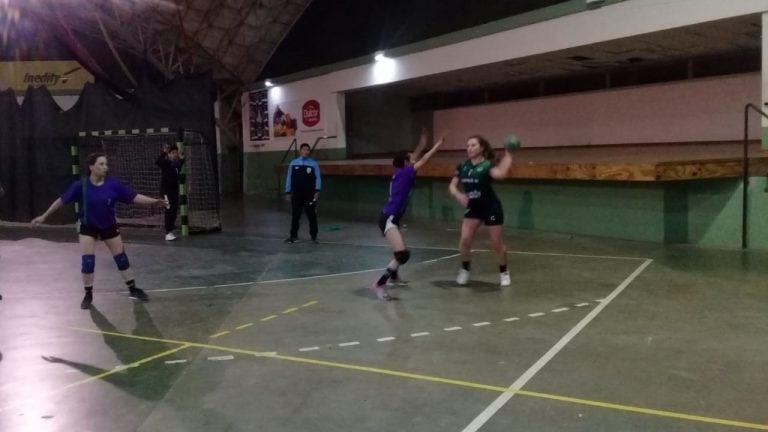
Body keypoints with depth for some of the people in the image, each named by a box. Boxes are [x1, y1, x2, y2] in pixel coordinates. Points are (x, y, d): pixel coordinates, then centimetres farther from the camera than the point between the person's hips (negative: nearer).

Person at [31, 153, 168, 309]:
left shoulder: (113, 184, -18)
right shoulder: (81, 185, -20)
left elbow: (134, 197, -14)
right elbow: (61, 200, -10)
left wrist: (155, 201, -24)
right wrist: (43, 216, -6)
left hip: (109, 226, 1)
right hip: (88, 227, -1)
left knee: (122, 258, 6)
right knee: (88, 261, -7)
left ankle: (133, 290, 22)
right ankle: (88, 295, 14)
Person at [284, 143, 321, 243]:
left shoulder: (313, 163, 0)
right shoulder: (293, 163, 5)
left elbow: (318, 178, -2)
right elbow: (289, 177, 8)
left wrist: (317, 190, -13)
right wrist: (288, 192, 4)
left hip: (309, 193, -2)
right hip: (296, 193, 2)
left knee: (312, 215, 4)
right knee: (295, 215, 7)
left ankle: (314, 236, 13)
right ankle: (293, 235, 17)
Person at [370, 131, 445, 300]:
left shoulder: (401, 173, 12)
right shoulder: (404, 172, -11)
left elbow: (416, 157, 27)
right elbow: (423, 160, -8)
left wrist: (422, 142, 28)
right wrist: (438, 145, 1)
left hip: (391, 218, 10)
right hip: (388, 219, -10)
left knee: (400, 251, 30)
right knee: (403, 254, -21)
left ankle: (393, 277, 52)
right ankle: (379, 284, -20)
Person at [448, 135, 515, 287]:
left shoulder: (487, 165, -18)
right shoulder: (463, 166, -2)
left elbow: (500, 174, -41)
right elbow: (452, 186, 2)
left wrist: (508, 155, -34)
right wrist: (458, 195, -18)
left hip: (491, 208, -4)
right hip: (473, 207, 4)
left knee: (497, 243, 4)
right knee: (464, 240, -8)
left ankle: (504, 272, 24)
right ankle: (464, 270, 13)